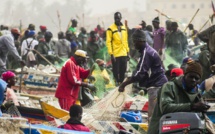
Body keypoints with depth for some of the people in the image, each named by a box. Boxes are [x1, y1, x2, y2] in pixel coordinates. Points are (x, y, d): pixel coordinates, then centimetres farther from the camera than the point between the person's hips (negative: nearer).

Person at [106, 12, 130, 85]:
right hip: (115, 55, -5)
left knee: (123, 71, 10)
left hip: (124, 54, 5)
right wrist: (111, 54, -16)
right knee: (116, 71, -1)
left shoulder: (124, 28, 12)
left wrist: (127, 52, 14)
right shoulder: (111, 29, -7)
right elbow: (108, 42, -10)